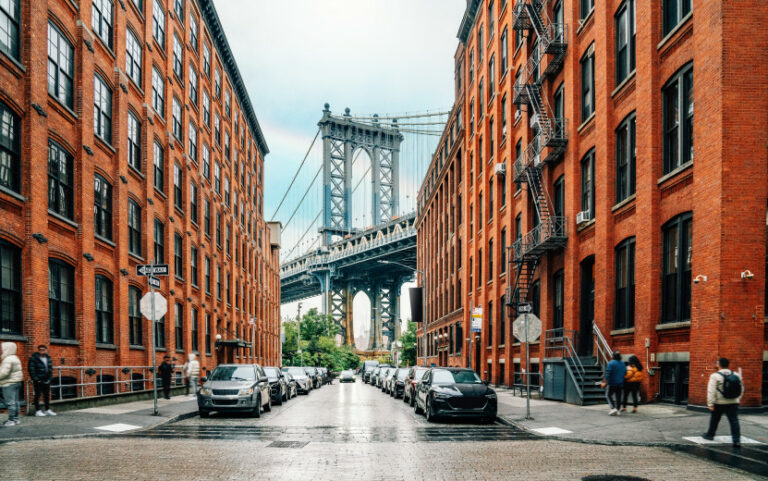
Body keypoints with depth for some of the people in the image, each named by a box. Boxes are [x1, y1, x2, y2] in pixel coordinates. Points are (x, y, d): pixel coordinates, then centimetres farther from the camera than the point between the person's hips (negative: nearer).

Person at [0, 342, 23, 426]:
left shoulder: (8, 360, -16)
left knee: (10, 402, -7)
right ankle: (16, 418, 18)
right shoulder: (15, 358, 17)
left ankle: (11, 420, -7)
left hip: (9, 384, -11)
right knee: (15, 401, 13)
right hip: (17, 382, 11)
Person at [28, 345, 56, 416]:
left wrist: (49, 378, 6)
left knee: (47, 395, 11)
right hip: (38, 381, -6)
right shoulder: (33, 358, -9)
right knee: (38, 395, -1)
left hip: (46, 380, 6)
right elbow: (31, 369, -12)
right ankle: (38, 411, 4)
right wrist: (36, 379, -16)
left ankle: (47, 410, 18)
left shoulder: (48, 358, 11)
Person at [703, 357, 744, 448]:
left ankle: (710, 435, 33)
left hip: (719, 403, -2)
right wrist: (738, 398, 26)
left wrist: (710, 403, -13)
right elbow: (741, 389, 13)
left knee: (714, 419, 16)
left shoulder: (715, 376, -11)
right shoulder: (736, 375, 3)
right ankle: (737, 440, -10)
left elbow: (711, 391, -15)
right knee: (734, 421, -1)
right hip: (733, 403, 2)